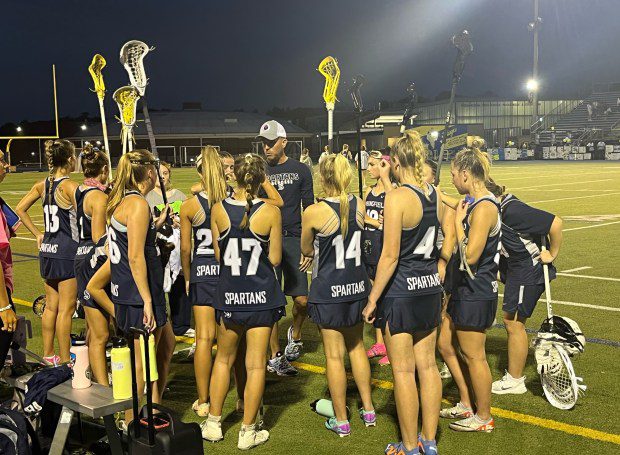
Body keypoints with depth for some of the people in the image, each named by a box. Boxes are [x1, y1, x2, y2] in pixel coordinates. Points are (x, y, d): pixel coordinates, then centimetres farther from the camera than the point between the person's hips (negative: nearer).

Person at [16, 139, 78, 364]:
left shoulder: (43, 185, 7)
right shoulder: (70, 186, -15)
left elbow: (20, 209, 14)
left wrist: (38, 234, 14)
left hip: (47, 250, 7)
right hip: (67, 252, -7)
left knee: (51, 305, 17)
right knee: (66, 309, 0)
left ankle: (48, 354, 26)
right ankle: (64, 361, 7)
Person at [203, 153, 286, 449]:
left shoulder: (218, 210, -7)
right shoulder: (271, 212, -12)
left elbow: (218, 254, 1)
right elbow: (275, 258, -7)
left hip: (229, 293, 2)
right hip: (261, 294, -2)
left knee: (224, 359, 20)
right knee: (255, 364, 6)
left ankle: (213, 424, 26)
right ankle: (248, 432, 14)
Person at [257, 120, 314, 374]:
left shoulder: (300, 170, 5)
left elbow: (309, 208, 7)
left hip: (293, 239, -1)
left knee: (302, 299, -4)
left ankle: (295, 335, 27)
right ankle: (275, 357, 11)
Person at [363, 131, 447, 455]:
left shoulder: (397, 197, -17)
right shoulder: (436, 196, 3)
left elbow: (390, 256, -19)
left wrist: (373, 299, -12)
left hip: (400, 292, -7)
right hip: (430, 289, 7)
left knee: (403, 371, 4)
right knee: (427, 365, 14)